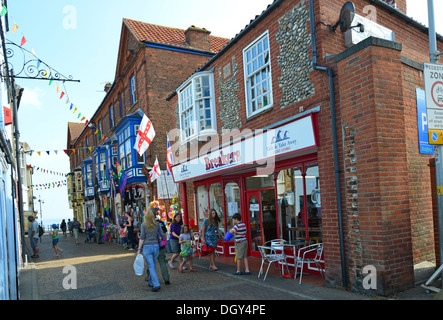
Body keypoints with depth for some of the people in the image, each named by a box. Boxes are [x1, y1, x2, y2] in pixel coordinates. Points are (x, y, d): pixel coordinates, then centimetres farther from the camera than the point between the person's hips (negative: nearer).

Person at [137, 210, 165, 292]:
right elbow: (162, 234, 6)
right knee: (153, 265, 18)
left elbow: (142, 238, -9)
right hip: (155, 246, 4)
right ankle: (151, 282, 30)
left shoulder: (143, 225, -6)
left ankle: (156, 284, -12)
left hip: (147, 247, -3)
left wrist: (139, 249, -4)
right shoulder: (157, 225, 2)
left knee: (151, 266, -3)